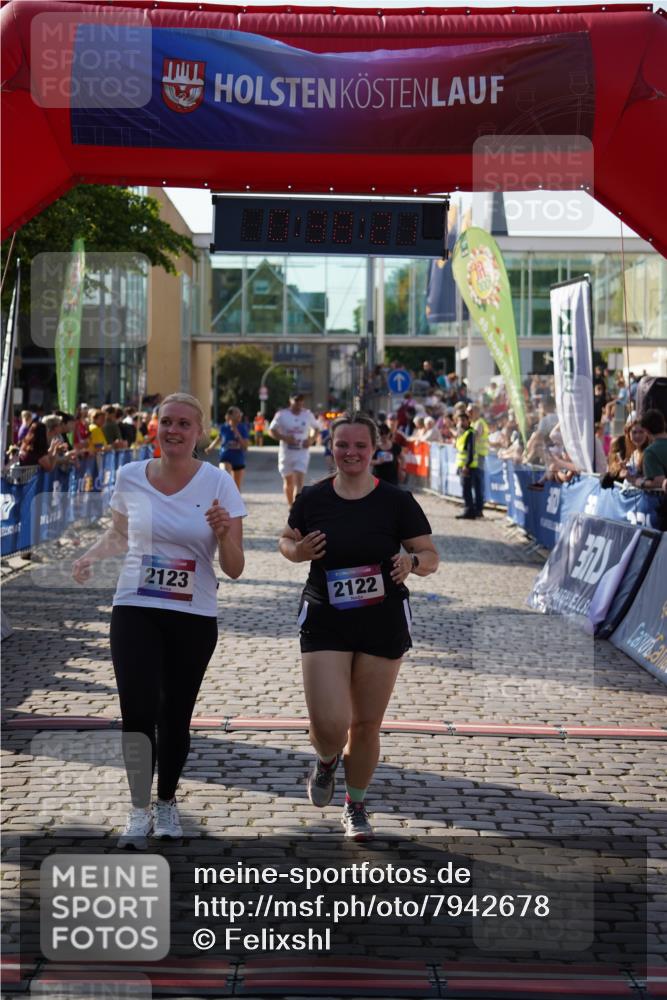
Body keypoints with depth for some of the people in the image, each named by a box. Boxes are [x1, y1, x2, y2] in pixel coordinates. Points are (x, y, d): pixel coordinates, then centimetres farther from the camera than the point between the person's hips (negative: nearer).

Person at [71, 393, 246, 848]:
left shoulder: (218, 482, -8)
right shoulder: (129, 477, -2)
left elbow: (234, 569, -8)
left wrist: (223, 533, -28)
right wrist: (91, 556, -1)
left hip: (195, 620, 0)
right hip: (135, 611, 1)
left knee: (175, 716, 10)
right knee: (138, 713, -12)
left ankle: (166, 802, 34)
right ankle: (139, 810, 7)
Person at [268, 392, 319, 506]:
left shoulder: (308, 415, 2)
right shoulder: (282, 415, -4)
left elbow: (315, 429, 17)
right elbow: (271, 431, -1)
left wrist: (311, 439, -3)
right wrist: (284, 438, -17)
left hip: (302, 453, 0)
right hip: (286, 453, 0)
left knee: (299, 481, -16)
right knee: (288, 481, 13)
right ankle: (290, 506, 31)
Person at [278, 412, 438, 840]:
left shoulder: (397, 501, -5)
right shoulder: (313, 498, -1)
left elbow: (431, 556, 0)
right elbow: (287, 540, 16)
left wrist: (411, 561, -23)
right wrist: (297, 551, -8)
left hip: (383, 624, 0)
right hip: (325, 623, 0)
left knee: (367, 725, 9)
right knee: (329, 724, -11)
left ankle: (356, 805, 34)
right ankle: (326, 763, 28)